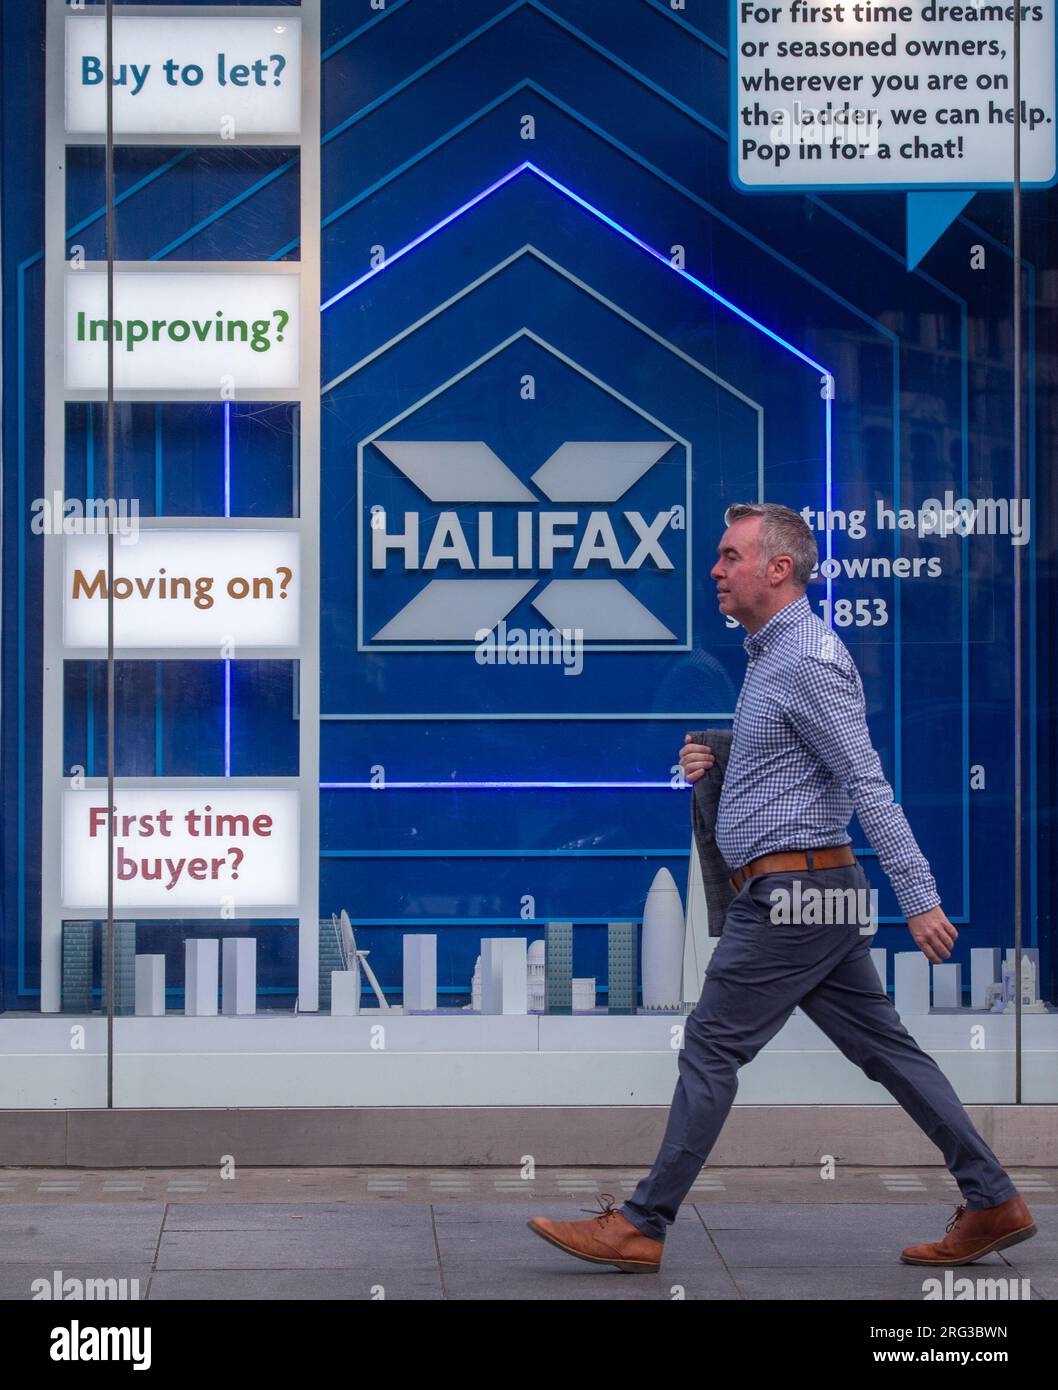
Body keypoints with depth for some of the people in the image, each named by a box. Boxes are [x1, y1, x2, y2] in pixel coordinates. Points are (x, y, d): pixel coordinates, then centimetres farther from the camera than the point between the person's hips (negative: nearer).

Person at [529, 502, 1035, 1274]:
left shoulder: (808, 659, -15)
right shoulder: (775, 656, 17)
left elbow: (868, 785, -20)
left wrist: (919, 898, -23)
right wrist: (712, 762, 9)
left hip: (791, 891, -10)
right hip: (812, 892, 10)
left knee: (712, 1048, -5)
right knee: (884, 1045, 10)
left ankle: (641, 1227, 2)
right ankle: (993, 1202, 12)